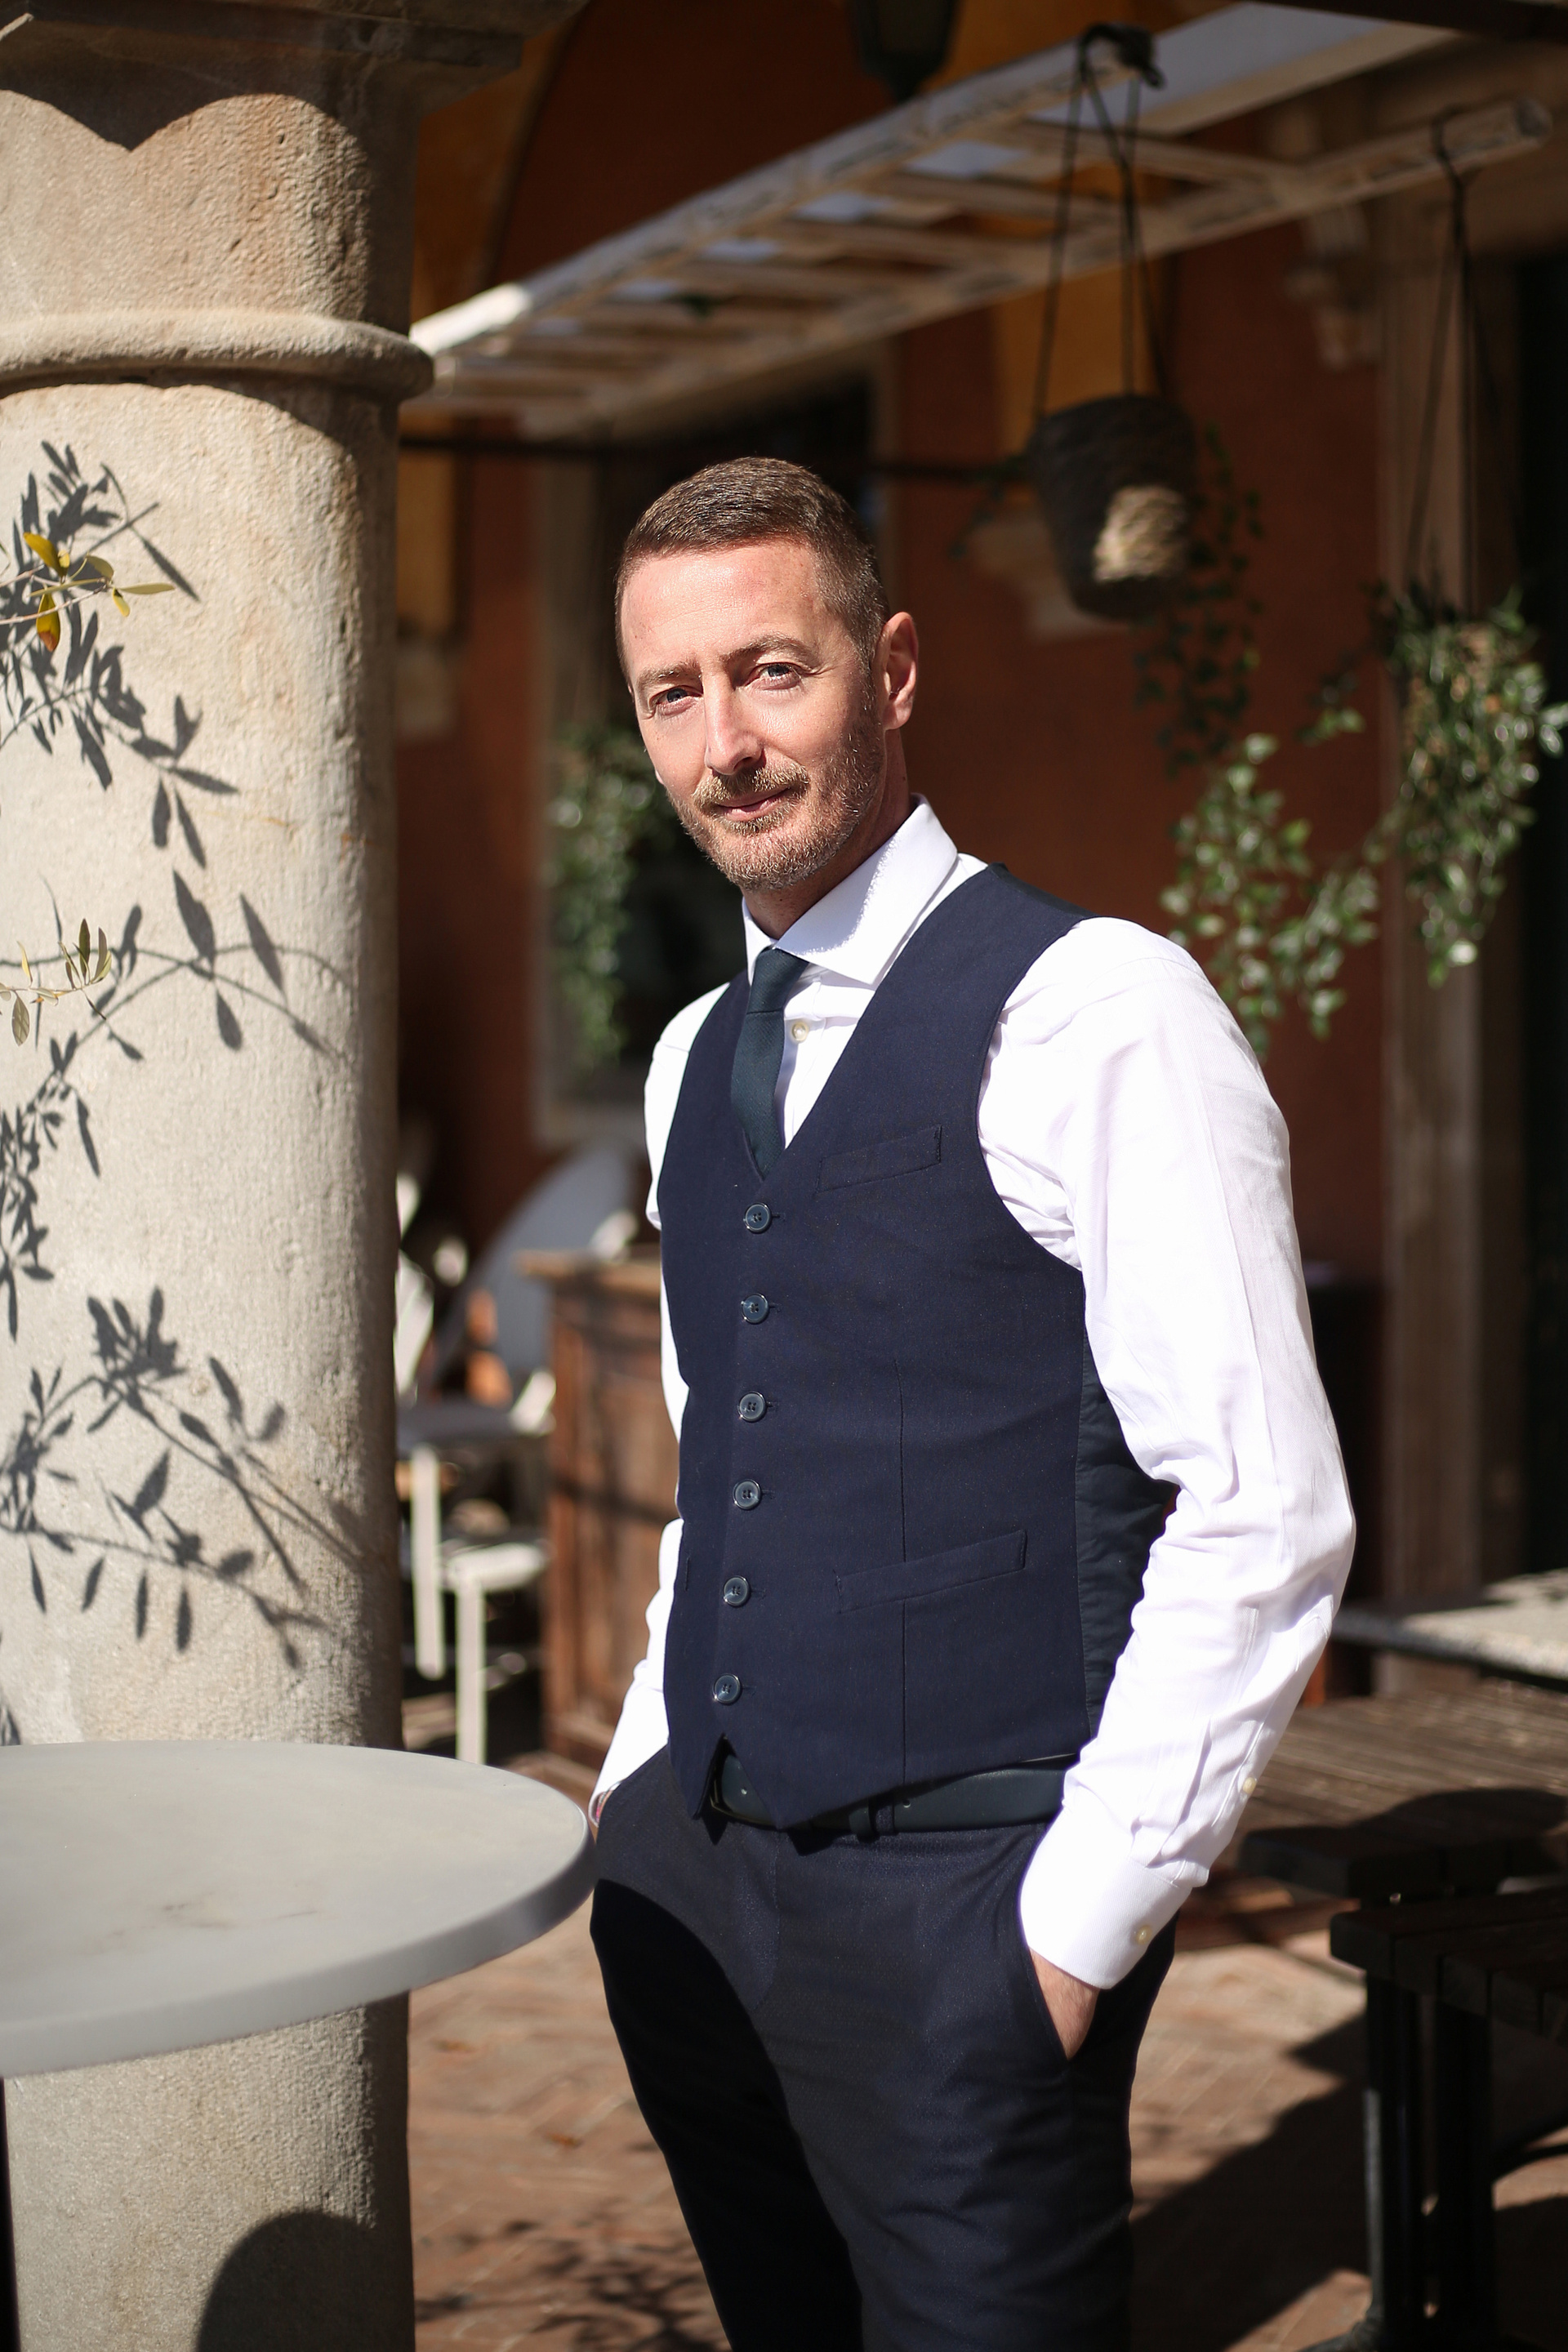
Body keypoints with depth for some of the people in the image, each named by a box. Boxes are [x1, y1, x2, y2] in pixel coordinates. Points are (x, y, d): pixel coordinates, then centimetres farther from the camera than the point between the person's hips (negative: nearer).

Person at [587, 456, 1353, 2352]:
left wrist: (1082, 1920, -15)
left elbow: (1265, 1517, -16)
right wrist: (644, 1792, 14)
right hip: (693, 1883, 7)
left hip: (955, 1903, -7)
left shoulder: (1097, 1014, -12)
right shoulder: (696, 1061, 12)